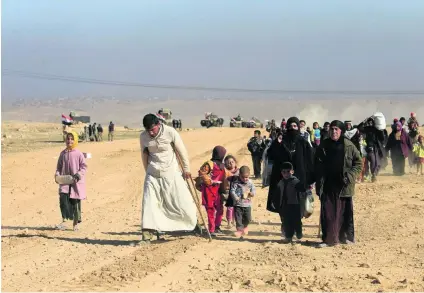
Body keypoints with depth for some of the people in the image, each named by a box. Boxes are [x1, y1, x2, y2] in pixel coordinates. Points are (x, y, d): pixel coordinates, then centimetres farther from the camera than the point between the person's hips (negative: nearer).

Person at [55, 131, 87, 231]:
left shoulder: (78, 154, -5)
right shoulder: (63, 153, 6)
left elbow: (84, 167, -3)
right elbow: (59, 166, 14)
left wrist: (79, 174, -19)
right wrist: (57, 174, -2)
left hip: (76, 182, -2)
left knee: (75, 202, 4)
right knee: (63, 198, -15)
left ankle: (76, 223, 18)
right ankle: (64, 221, -12)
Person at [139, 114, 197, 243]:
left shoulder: (170, 132, -15)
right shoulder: (143, 136, -6)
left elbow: (182, 151, -4)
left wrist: (186, 169, 2)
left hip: (171, 173, -2)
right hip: (153, 174, 2)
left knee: (182, 201, 3)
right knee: (148, 203, -6)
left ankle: (194, 223, 29)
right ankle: (147, 235, -3)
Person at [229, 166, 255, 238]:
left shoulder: (250, 183, 3)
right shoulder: (236, 182, -7)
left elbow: (253, 191, 10)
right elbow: (232, 191, -12)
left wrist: (252, 194, -13)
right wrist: (235, 197, -27)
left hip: (247, 204, 3)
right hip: (238, 204, -3)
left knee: (248, 218, 9)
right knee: (238, 217, -6)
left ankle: (245, 226, 38)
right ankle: (239, 229, 3)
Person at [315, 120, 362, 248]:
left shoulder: (349, 146, -2)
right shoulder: (323, 146, 3)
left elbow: (358, 162, 3)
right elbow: (318, 166, 4)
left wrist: (350, 176, -9)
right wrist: (319, 185, -3)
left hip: (344, 185, -1)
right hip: (328, 185, 1)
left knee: (345, 211, 7)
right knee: (327, 211, -1)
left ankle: (346, 237, 20)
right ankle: (329, 238, 4)